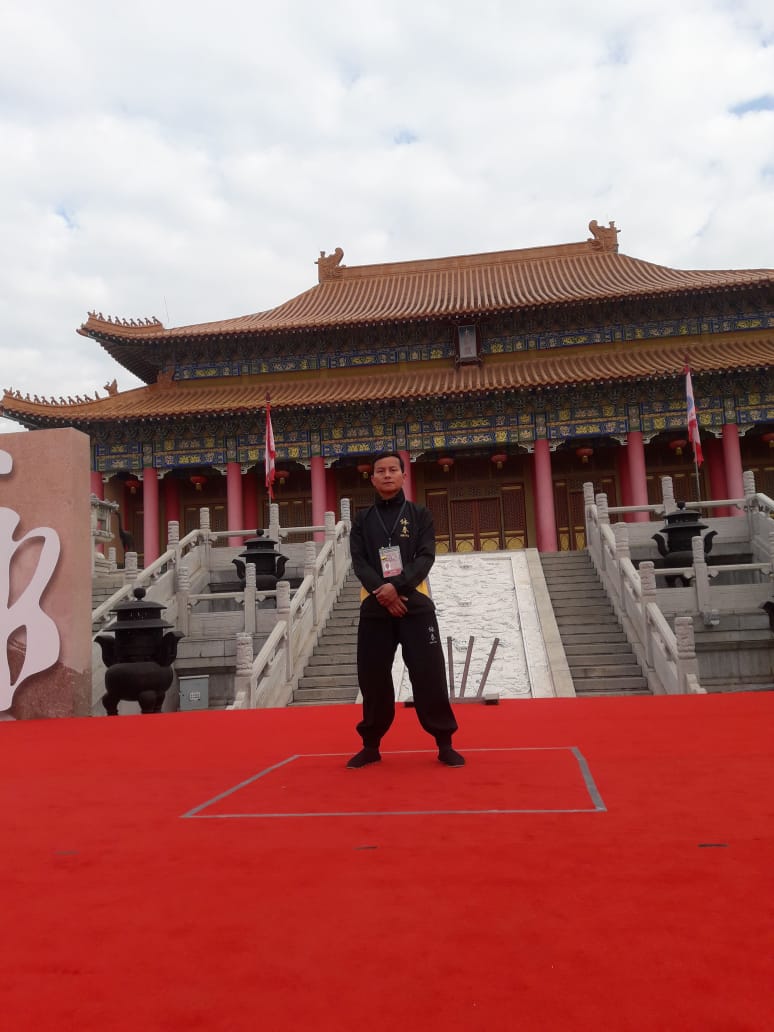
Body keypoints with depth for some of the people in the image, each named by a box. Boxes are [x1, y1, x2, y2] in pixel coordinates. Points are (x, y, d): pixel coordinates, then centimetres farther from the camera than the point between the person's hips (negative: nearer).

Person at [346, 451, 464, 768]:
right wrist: (382, 592, -16)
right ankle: (371, 745, 20)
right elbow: (359, 561, 0)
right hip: (374, 606, 2)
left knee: (429, 674, -5)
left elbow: (426, 557, -4)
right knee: (373, 677, 5)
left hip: (415, 603, -1)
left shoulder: (419, 515, 7)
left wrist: (397, 585, -19)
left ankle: (444, 743, 8)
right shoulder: (362, 520, 11)